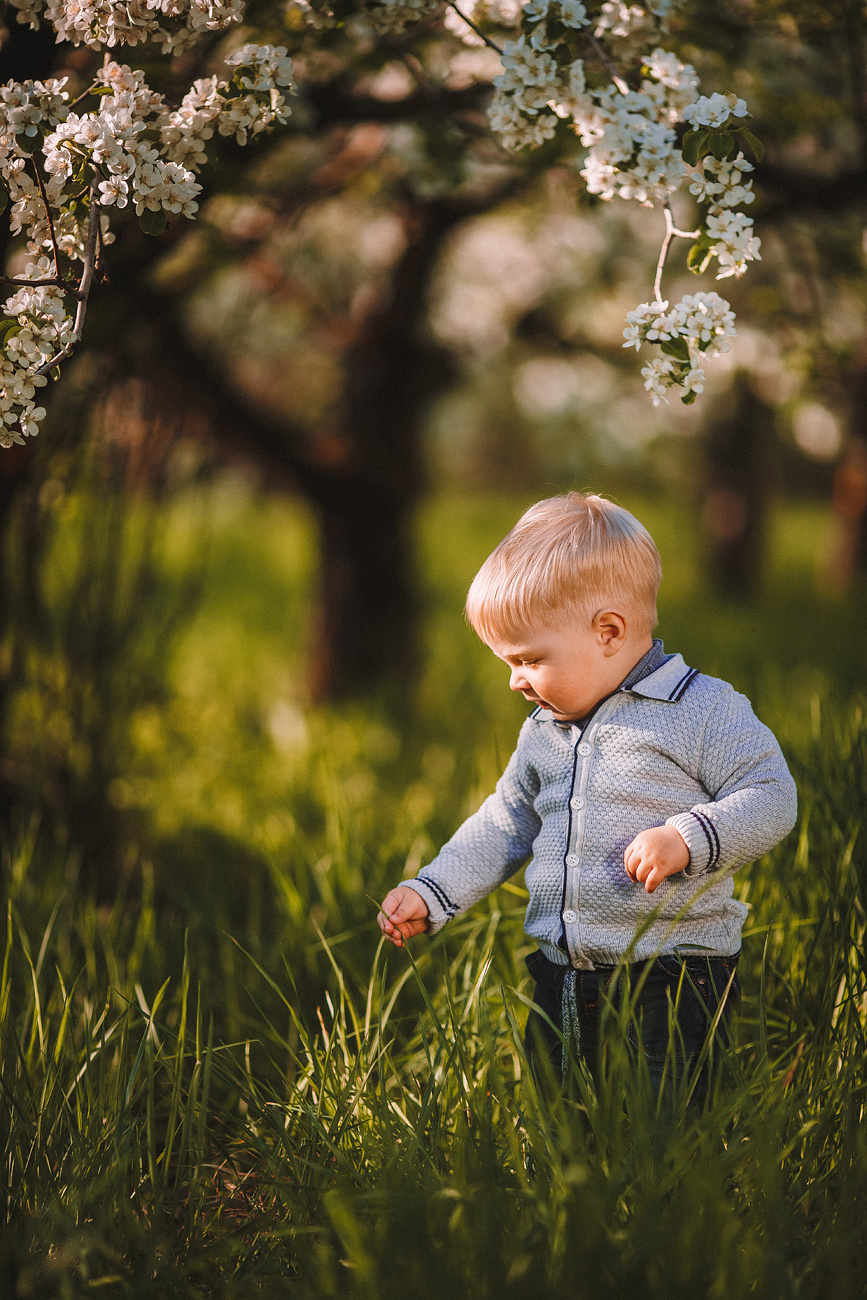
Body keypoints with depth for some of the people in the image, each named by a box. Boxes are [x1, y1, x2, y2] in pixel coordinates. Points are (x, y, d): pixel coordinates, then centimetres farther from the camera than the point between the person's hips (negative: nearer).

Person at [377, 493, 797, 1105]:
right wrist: (432, 894, 14)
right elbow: (504, 825, 22)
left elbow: (771, 800, -11)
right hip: (562, 982, 7)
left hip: (673, 979, -6)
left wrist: (686, 839, -24)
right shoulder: (543, 732, 13)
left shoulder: (704, 710, -9)